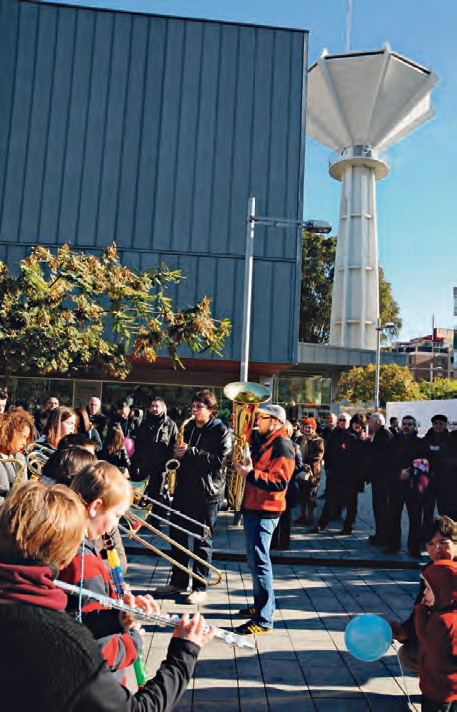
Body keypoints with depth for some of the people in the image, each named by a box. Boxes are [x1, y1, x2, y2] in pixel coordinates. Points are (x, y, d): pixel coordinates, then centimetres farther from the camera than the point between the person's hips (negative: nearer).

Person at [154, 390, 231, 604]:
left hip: (207, 492, -6)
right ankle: (178, 581, 26)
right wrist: (177, 452, 3)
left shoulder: (221, 431, -7)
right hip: (184, 488, 7)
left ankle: (200, 586, 15)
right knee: (177, 535, 12)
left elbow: (219, 459, -19)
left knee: (203, 541, 4)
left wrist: (191, 451, -21)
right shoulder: (189, 427, 13)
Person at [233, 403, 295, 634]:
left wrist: (251, 473, -28)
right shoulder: (264, 442, 15)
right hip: (253, 508, 10)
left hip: (265, 511, -10)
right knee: (254, 560, 19)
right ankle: (261, 605, 34)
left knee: (259, 561, -9)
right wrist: (243, 465, 7)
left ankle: (264, 620, -3)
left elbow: (279, 482, -23)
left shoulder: (282, 445, -15)